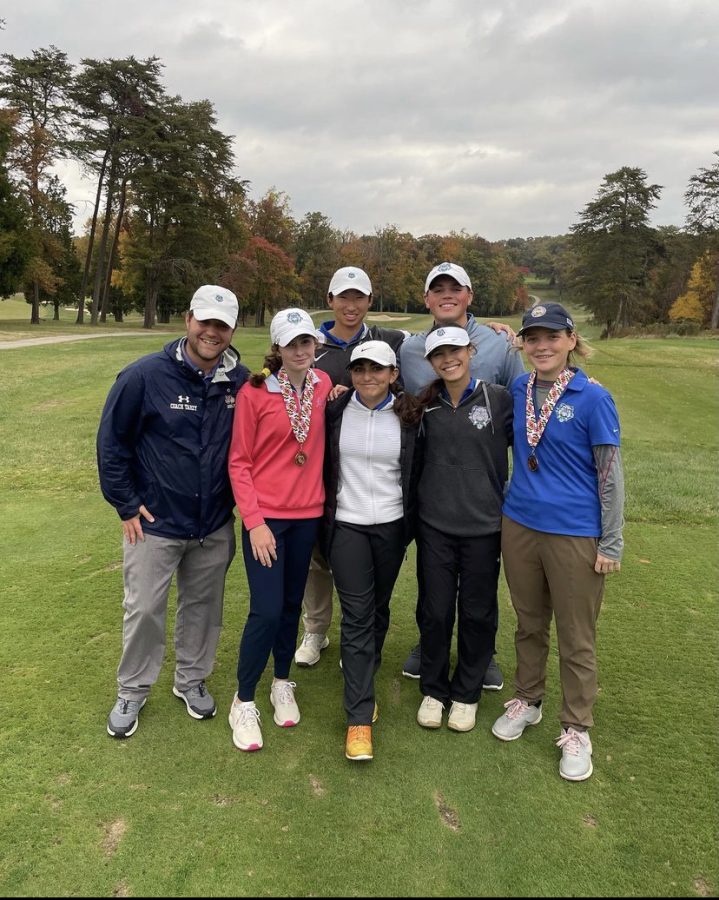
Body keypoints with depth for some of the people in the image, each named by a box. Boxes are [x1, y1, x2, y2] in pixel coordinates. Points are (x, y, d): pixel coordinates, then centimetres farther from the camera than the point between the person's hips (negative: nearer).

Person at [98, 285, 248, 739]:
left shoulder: (241, 381, -6)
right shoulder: (145, 376, -14)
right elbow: (111, 442, -7)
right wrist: (126, 505, -6)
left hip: (216, 526, 3)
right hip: (154, 522, -2)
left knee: (203, 605, 16)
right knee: (144, 609, 8)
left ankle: (192, 680, 38)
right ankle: (132, 691, 30)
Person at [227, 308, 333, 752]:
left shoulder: (323, 386, 3)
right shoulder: (254, 392, -10)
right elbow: (239, 462, -8)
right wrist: (254, 521, -13)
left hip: (308, 514, 4)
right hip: (266, 516, -4)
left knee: (292, 604, 16)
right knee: (267, 611, -6)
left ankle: (283, 685, 37)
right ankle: (244, 703, 15)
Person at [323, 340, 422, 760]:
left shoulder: (409, 416, -3)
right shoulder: (335, 411, -3)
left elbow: (415, 474, 5)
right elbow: (322, 466, 6)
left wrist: (410, 525, 7)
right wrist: (322, 518, 5)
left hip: (390, 526, 1)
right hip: (346, 525, -1)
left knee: (378, 610, 14)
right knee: (356, 615, -3)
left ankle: (363, 683, 39)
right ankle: (360, 717, 2)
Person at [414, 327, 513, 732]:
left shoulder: (499, 399, -5)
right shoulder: (425, 405, 3)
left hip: (484, 526, -1)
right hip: (435, 525, 2)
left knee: (477, 612, 11)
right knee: (435, 611, 10)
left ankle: (467, 694, 32)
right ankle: (433, 690, 31)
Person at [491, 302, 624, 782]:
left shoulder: (593, 397, -12)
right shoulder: (519, 389, 1)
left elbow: (610, 473, -9)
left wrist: (611, 543, -8)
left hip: (575, 535, -4)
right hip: (520, 525, 4)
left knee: (576, 638, 10)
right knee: (529, 624, 20)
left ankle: (577, 729, 27)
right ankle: (527, 701, 40)